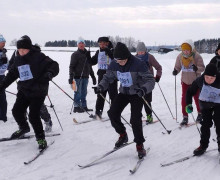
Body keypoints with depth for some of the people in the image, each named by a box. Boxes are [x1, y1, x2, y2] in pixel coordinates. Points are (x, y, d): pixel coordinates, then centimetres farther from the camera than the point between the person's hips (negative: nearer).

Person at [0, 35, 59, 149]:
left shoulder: (38, 57, -13)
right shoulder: (18, 59, 7)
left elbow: (54, 65, -19)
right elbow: (11, 74, 19)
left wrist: (50, 73, -41)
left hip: (38, 92, -6)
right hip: (24, 90, 6)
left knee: (33, 115, -11)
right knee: (16, 111, 3)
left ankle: (41, 138, 9)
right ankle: (24, 128, 34)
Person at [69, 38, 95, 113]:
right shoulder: (75, 54, -3)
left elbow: (90, 66, 22)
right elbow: (71, 66, -7)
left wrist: (93, 76, 21)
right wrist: (71, 77, -16)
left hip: (85, 77, 6)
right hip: (78, 77, -6)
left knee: (84, 93, 10)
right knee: (78, 92, -4)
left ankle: (84, 106, 16)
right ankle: (77, 107, 2)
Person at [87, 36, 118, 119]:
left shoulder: (112, 51, -7)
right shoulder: (98, 52, 10)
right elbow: (93, 62, 16)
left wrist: (108, 52, -34)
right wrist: (88, 56, -2)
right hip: (101, 75, 5)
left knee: (113, 95, 0)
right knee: (100, 94, 8)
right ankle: (98, 112, 14)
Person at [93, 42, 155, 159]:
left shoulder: (138, 64, -26)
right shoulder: (114, 65, -11)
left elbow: (150, 80, -25)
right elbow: (107, 78, 3)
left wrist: (144, 89, -46)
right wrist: (101, 87, -17)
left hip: (137, 94, -5)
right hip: (123, 93, 5)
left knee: (135, 119, -15)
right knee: (112, 113, -8)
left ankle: (140, 145, 5)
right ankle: (122, 135, 17)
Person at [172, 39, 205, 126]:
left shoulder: (197, 56, -18)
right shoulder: (180, 56, -9)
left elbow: (202, 68, -14)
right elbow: (178, 66, 4)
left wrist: (197, 69, -35)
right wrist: (176, 71, -18)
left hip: (195, 81, -2)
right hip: (185, 81, 2)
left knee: (197, 97, 10)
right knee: (184, 99, -1)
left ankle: (200, 114, 33)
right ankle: (185, 117, 7)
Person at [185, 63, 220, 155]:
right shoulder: (199, 80, -22)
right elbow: (190, 91, -6)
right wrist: (188, 104, -13)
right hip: (205, 104, 2)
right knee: (205, 125, 1)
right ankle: (203, 145, 14)